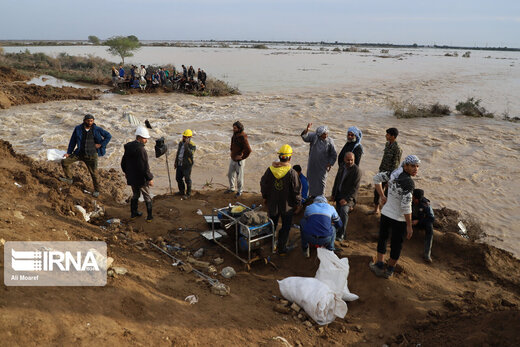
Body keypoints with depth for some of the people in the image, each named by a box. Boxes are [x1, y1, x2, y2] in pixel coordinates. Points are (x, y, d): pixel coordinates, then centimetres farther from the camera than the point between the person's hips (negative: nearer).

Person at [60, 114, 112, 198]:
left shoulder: (97, 129, -7)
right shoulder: (78, 129, -2)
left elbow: (108, 136, 1)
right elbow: (73, 141, 5)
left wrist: (101, 144, -7)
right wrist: (69, 152, 5)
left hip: (91, 155, -2)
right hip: (79, 153, 3)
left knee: (94, 173, -1)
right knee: (64, 162, -4)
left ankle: (96, 190, 17)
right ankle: (69, 178, 17)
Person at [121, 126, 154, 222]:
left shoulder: (128, 147, 2)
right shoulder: (140, 149, -24)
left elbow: (123, 162, 14)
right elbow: (144, 167, -25)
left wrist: (126, 172, 28)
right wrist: (149, 179, -17)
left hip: (131, 178, 7)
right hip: (141, 178, -7)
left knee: (135, 195, 24)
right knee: (147, 197, 8)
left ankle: (133, 213, 35)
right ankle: (149, 217, 14)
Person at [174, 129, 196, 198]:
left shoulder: (192, 145, -14)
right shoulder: (181, 143, 7)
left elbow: (190, 154, -31)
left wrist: (186, 146, -39)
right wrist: (176, 162, 17)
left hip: (187, 165, -7)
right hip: (179, 164, 7)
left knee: (187, 179, 3)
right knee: (178, 178, 16)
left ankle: (188, 193, 18)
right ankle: (182, 191, 34)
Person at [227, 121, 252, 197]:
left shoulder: (243, 138, -24)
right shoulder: (235, 135, 2)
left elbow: (248, 150, -29)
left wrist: (242, 157, -19)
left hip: (239, 161, -8)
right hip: (232, 159, 8)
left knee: (239, 176, 6)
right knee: (230, 174, 18)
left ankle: (239, 191, 24)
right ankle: (232, 188, 36)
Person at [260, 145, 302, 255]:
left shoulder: (269, 170, -9)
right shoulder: (292, 173, -21)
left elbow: (263, 185, 3)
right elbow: (296, 191, -14)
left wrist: (264, 197, 19)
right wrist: (298, 204, 0)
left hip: (272, 204, 4)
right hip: (287, 206, -4)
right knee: (285, 227, 14)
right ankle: (281, 248, 21)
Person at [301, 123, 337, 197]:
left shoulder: (329, 141, -9)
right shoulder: (314, 136, -9)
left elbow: (334, 155, -1)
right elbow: (305, 137, -23)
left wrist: (330, 164, -5)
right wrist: (307, 130, -41)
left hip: (322, 166, -2)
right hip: (312, 164, 2)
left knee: (321, 181, 6)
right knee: (311, 179, 15)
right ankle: (312, 195, 34)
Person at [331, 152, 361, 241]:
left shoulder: (356, 170, -14)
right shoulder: (342, 168, 7)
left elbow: (355, 187, -18)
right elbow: (336, 181, 18)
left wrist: (347, 199, -23)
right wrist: (333, 194, 15)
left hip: (349, 196, -7)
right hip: (339, 195, 7)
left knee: (343, 211, -26)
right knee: (339, 214, 9)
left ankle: (341, 235, -17)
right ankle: (341, 232, 27)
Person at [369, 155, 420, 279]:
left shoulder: (394, 173, -4)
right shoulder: (408, 182, -24)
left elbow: (377, 178, 11)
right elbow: (406, 206, -27)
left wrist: (382, 196, 14)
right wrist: (409, 226, -19)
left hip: (385, 213, 6)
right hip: (399, 219, -5)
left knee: (382, 238, 21)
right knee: (396, 244, 14)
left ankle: (379, 266, 26)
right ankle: (389, 270, 28)